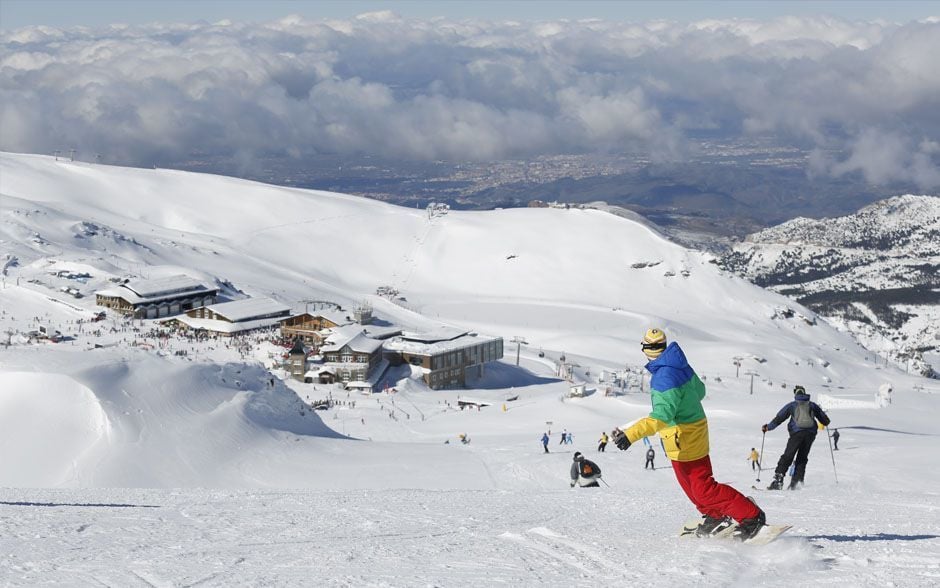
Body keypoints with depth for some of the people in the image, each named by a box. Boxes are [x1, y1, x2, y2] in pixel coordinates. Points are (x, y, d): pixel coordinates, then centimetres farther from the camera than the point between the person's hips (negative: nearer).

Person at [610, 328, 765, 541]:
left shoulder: (665, 377, -30)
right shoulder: (681, 366, -1)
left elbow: (662, 416, -39)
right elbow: (699, 390, 15)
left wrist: (630, 434, -47)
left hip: (684, 439, -9)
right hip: (693, 430, 9)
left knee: (702, 488, -2)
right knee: (688, 483, 24)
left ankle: (750, 516, 3)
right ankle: (714, 516, 38)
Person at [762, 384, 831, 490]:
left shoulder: (791, 405, 9)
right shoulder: (812, 405, 15)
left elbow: (779, 418, 7)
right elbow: (825, 420, 23)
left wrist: (768, 427, 18)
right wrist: (826, 422, 47)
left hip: (797, 432, -2)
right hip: (810, 433, 2)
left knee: (787, 457, -2)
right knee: (802, 458, 12)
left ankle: (778, 480, -12)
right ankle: (797, 481, -1)